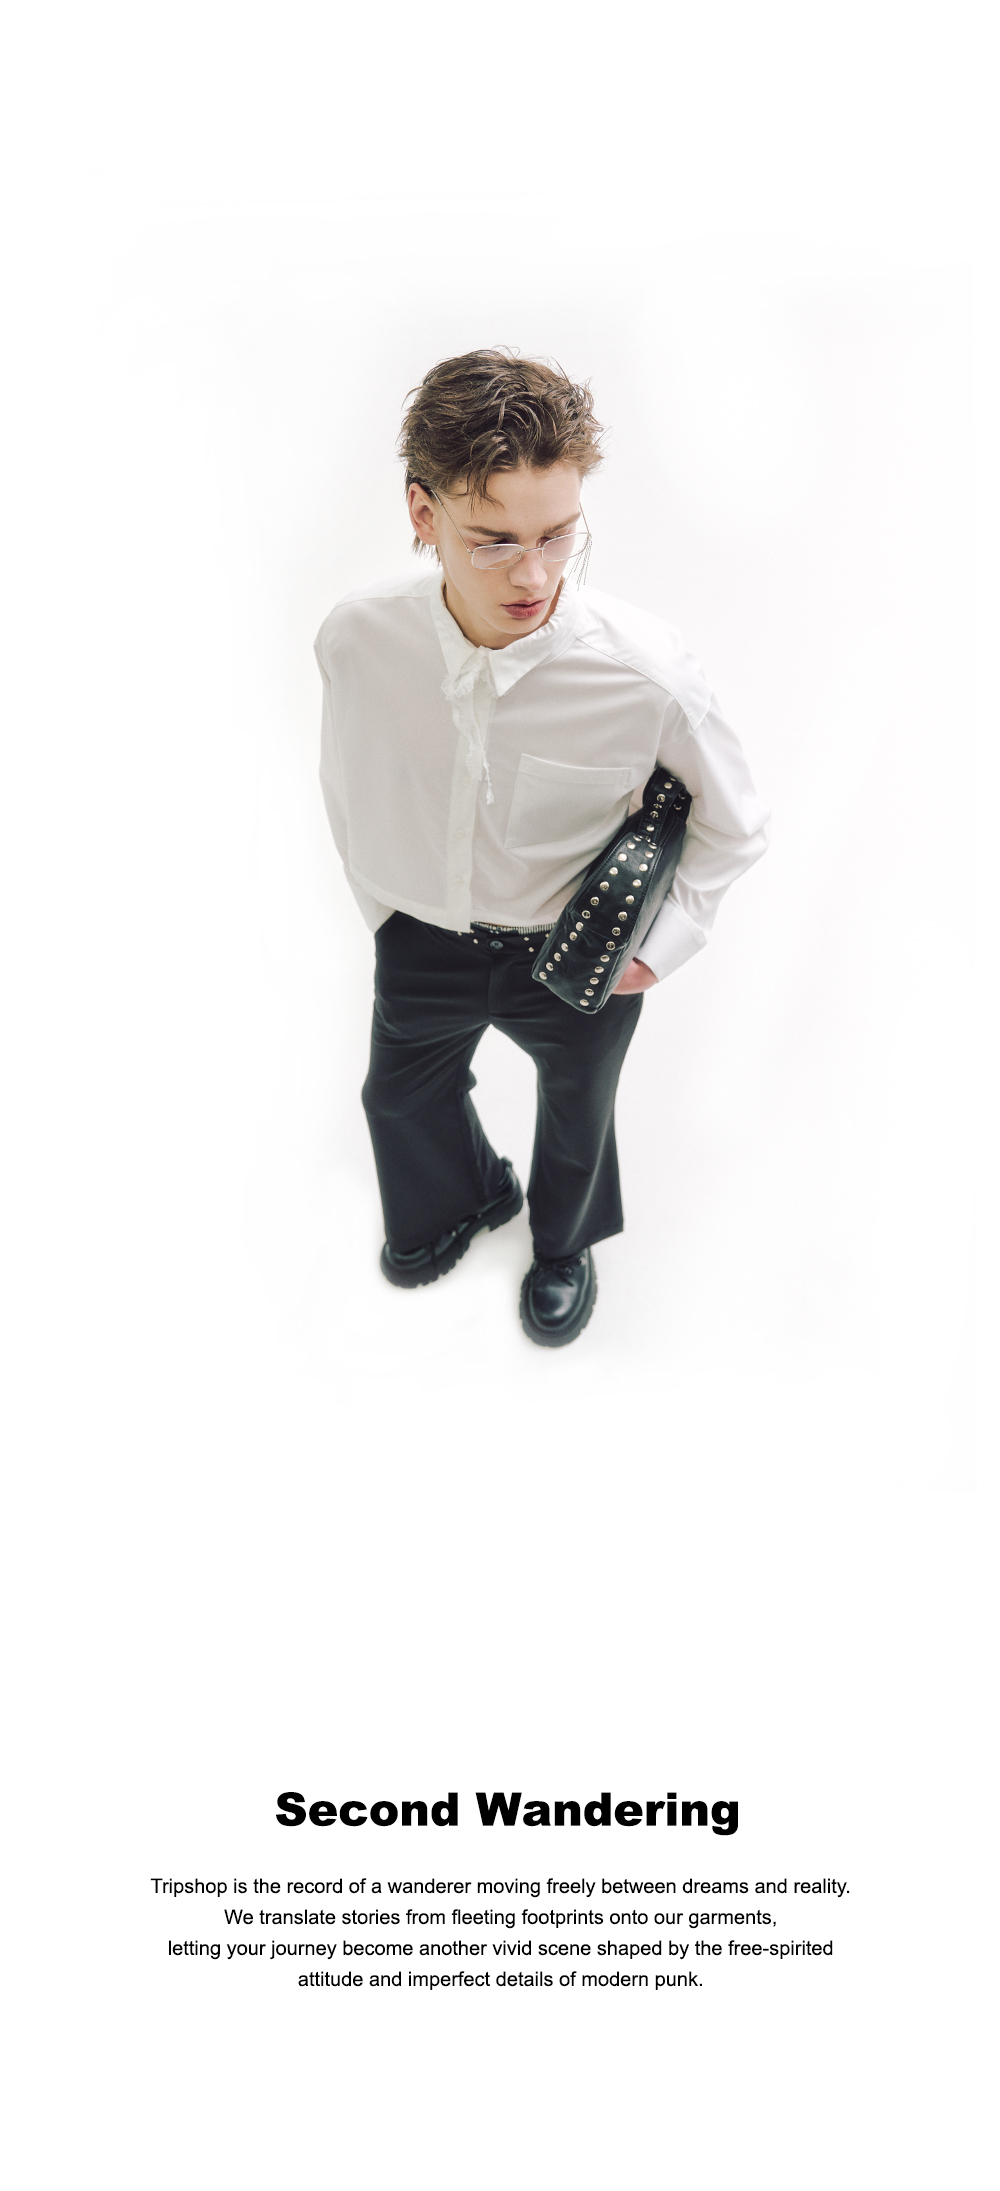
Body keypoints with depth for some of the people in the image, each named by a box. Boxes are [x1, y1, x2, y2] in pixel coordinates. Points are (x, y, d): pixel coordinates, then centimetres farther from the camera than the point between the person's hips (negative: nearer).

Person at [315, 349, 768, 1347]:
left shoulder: (647, 675, -33)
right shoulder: (358, 639, -26)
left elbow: (732, 824, -12)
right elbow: (347, 788, -3)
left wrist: (660, 945, -13)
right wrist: (378, 902, 7)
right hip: (422, 937, 2)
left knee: (577, 1115, 26)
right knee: (400, 1095, 28)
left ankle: (565, 1243, 62)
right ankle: (465, 1197, 65)